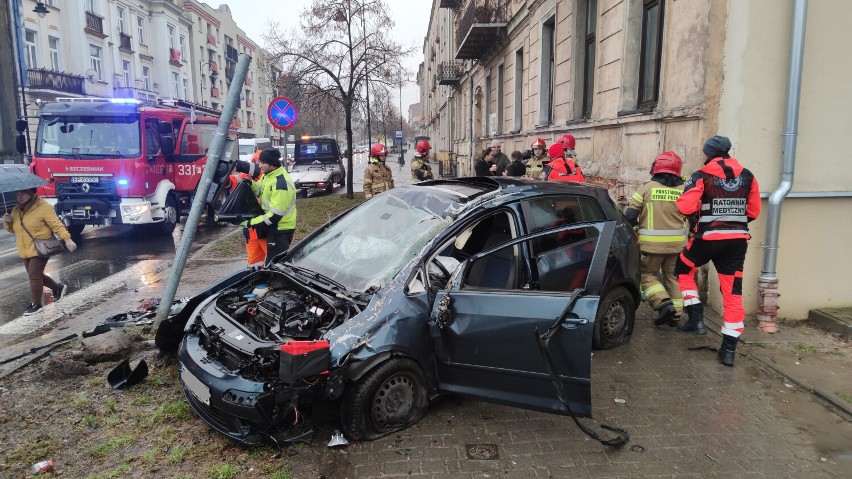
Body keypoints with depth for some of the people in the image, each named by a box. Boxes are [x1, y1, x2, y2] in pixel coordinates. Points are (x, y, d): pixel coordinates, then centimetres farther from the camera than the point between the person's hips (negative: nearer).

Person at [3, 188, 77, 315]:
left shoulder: (44, 207, -13)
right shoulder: (16, 210, 9)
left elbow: (57, 225, -17)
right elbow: (13, 229, 20)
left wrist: (67, 239, -28)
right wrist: (7, 223, -4)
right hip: (25, 251, 8)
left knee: (34, 275, -9)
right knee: (37, 275, 15)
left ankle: (35, 304, 1)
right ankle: (59, 288, 35)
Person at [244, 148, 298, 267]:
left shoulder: (281, 184, -28)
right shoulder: (268, 175, 2)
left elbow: (275, 215, -28)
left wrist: (251, 223, -23)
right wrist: (250, 183, -8)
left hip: (280, 229, -9)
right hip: (272, 226, 9)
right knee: (271, 261, 21)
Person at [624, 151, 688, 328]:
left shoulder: (646, 188, -6)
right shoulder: (684, 190, 3)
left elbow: (629, 215, -6)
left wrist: (636, 224, 13)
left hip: (652, 242, -3)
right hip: (677, 243, 3)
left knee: (647, 274, 10)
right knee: (673, 276, 16)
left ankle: (664, 303, -9)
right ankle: (675, 314, 17)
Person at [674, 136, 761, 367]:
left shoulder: (702, 177, -8)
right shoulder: (747, 176, 7)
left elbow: (685, 206, -17)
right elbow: (754, 210, 11)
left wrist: (696, 221, 4)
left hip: (708, 238, -4)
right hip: (738, 240, 4)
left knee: (683, 270, 22)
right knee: (733, 292, 7)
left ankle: (696, 318, 13)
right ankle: (729, 348, 9)